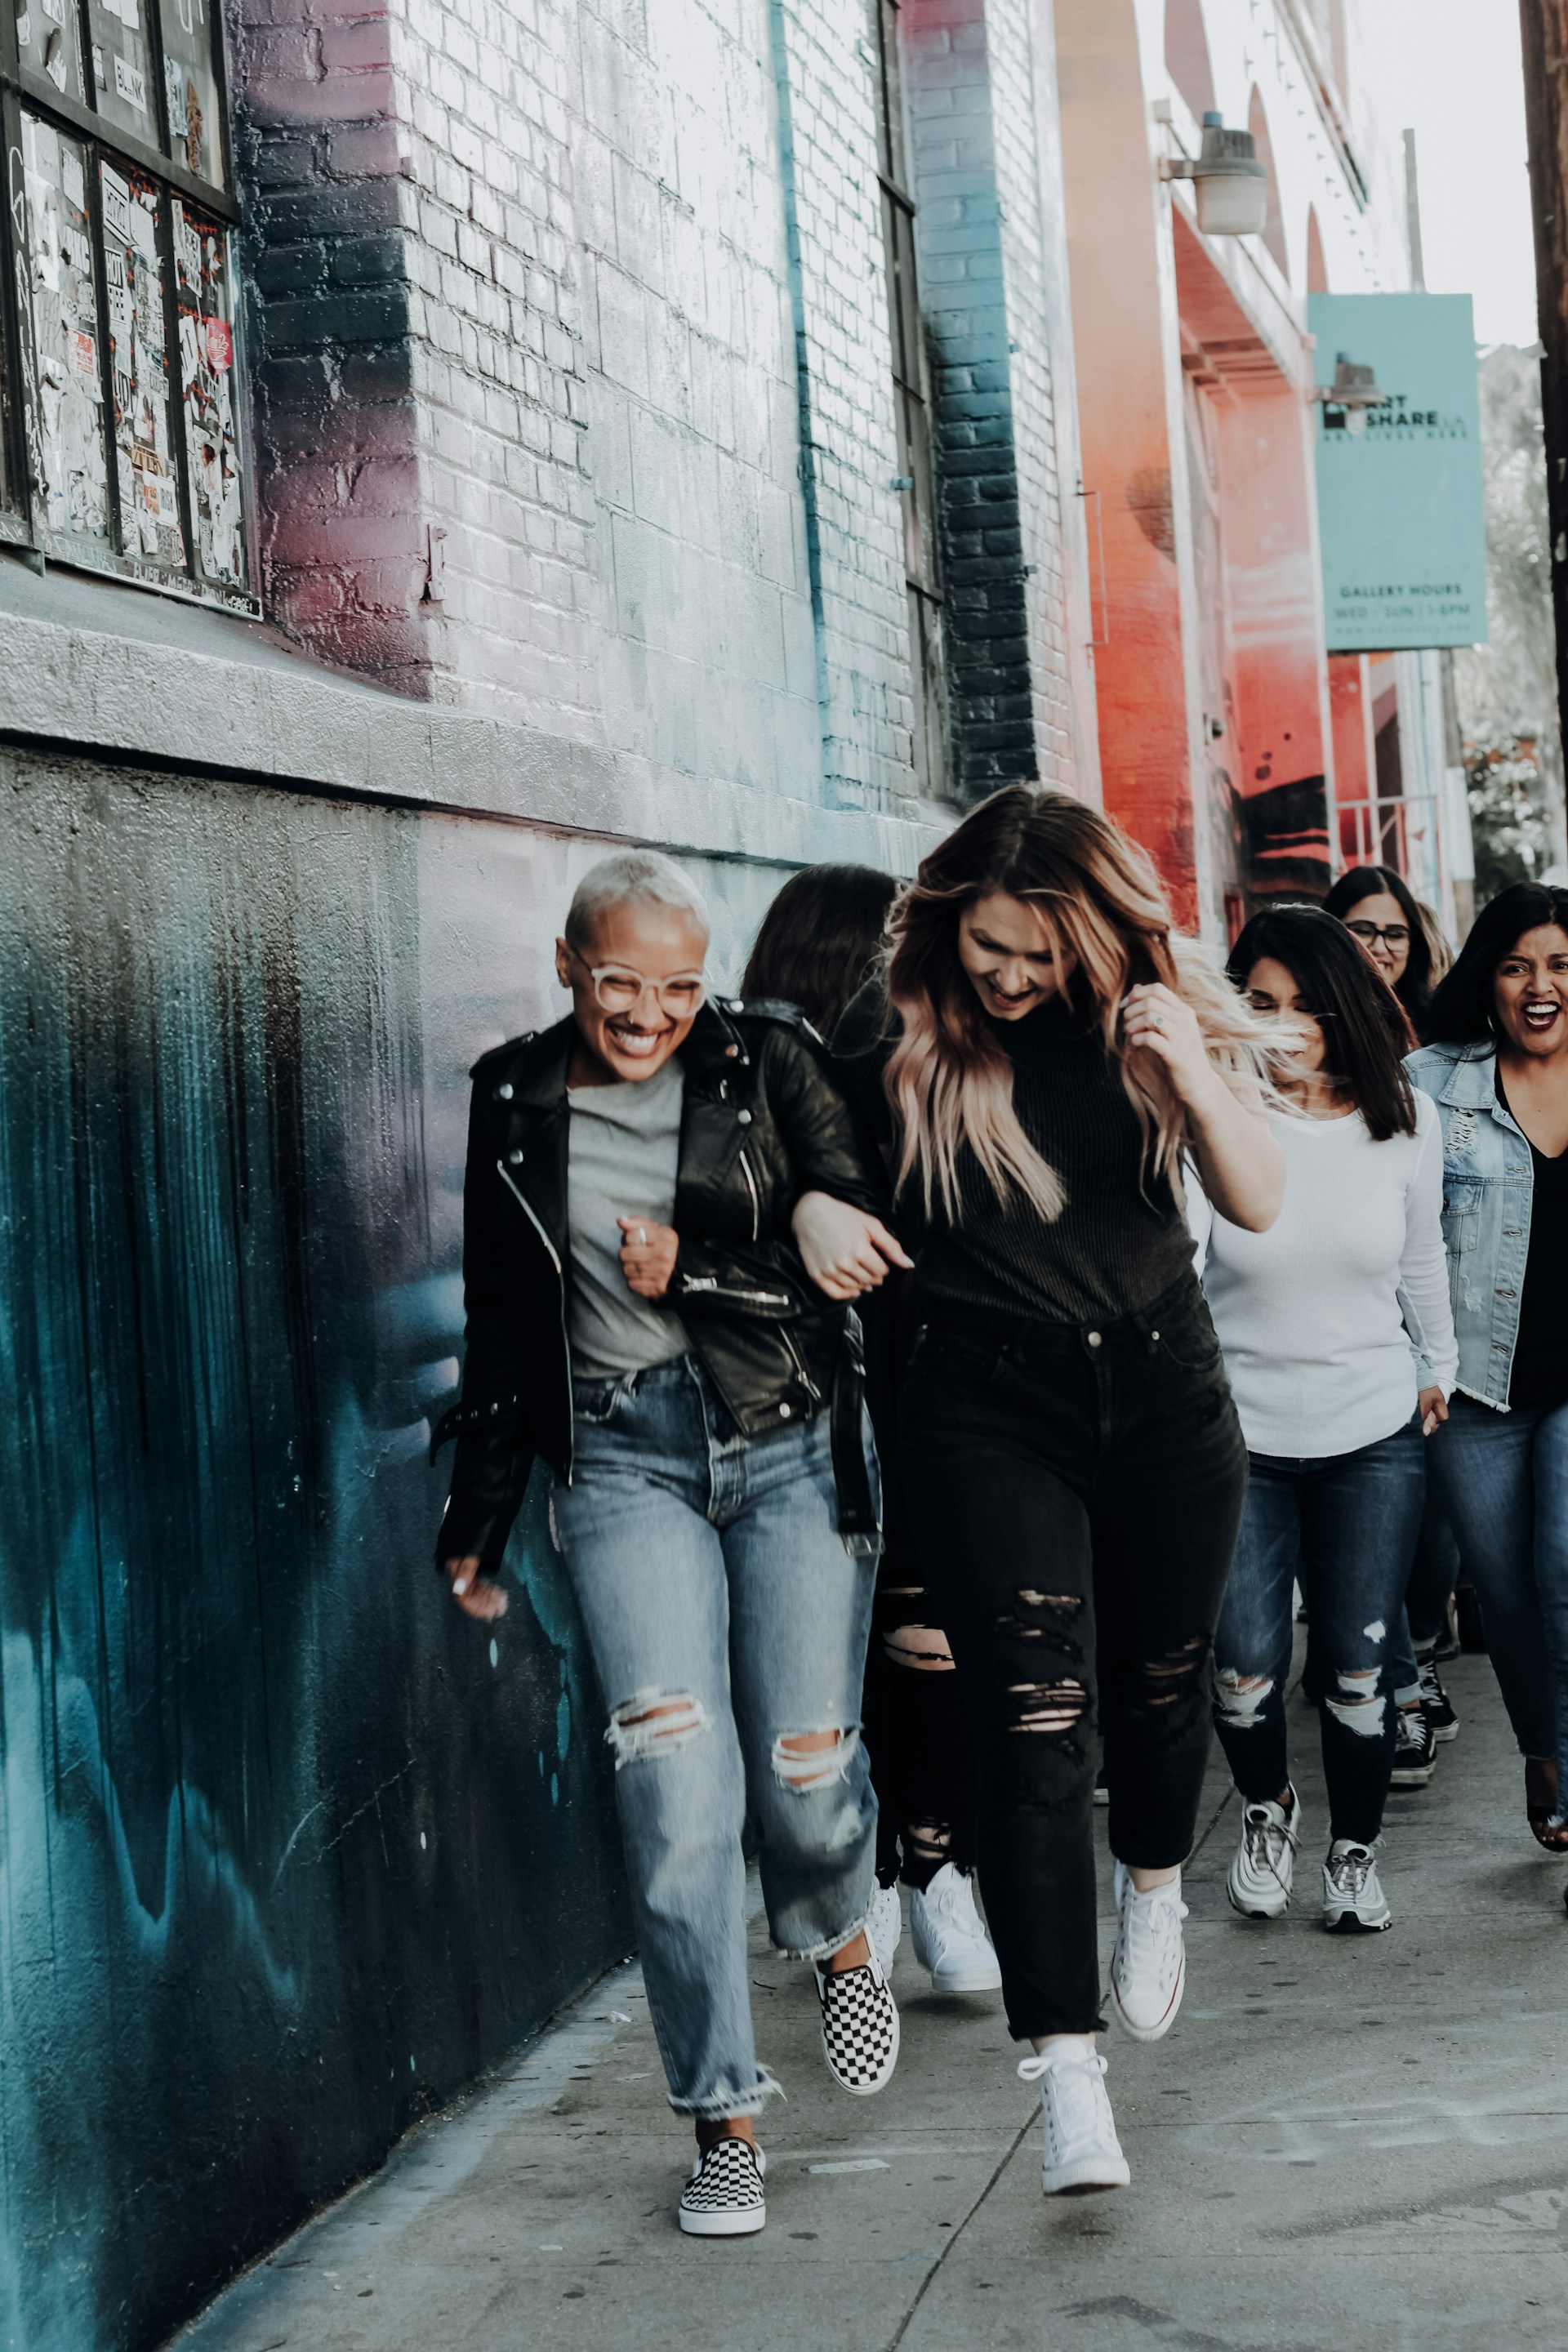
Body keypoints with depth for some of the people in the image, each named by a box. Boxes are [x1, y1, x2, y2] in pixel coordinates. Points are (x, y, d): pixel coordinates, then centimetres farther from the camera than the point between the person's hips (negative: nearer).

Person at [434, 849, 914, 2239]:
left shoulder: (768, 1062, -1)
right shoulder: (515, 1100, 6)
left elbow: (868, 1251, -6)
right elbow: (501, 1323, 14)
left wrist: (694, 1269, -16)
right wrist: (478, 1521, 19)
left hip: (790, 1444, -1)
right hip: (623, 1457, 1)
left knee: (804, 1768, -2)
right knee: (677, 1783, -12)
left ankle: (840, 1940, 36)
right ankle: (724, 2120, 0)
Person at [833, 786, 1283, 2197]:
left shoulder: (1154, 1013, -4)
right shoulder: (895, 1034, -8)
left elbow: (1261, 1203, -5)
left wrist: (1196, 1079, -23)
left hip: (1164, 1394, 3)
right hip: (994, 1415, -2)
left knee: (1159, 1689, 18)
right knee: (1033, 1729, -11)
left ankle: (1154, 1891, 51)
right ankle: (1067, 2072, -10)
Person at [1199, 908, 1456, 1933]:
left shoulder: (1406, 1119, -2)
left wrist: (1440, 1368, 22)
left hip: (1376, 1434, 1)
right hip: (1239, 1433, -1)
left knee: (1358, 1669, 3)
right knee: (1245, 1670, -1)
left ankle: (1357, 1848, 26)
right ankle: (1268, 1810, 30)